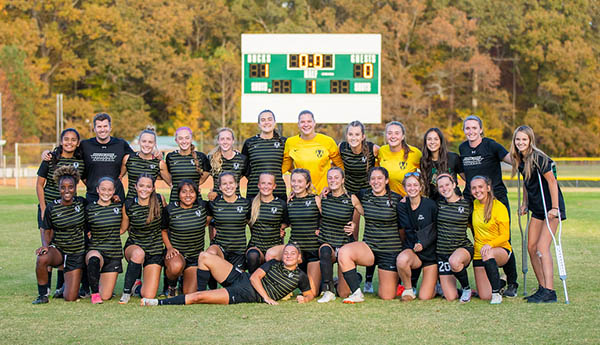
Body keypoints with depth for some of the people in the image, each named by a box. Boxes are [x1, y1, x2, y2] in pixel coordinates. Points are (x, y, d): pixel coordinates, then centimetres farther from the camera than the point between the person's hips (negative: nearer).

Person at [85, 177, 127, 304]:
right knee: (94, 259, -43)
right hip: (95, 249, -2)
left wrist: (110, 235, 8)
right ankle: (94, 292, -22)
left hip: (114, 253, 2)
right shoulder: (90, 209, -2)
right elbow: (86, 231, 13)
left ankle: (101, 283, 35)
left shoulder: (119, 206, 3)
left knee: (106, 297, -1)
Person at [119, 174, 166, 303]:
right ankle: (126, 291, -20)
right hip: (134, 246, -1)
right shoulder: (129, 205, -8)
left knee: (148, 296, -11)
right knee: (138, 253, -41)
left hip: (155, 251, 1)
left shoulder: (160, 200, -6)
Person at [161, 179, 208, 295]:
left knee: (190, 295, -4)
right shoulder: (170, 209, -8)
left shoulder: (202, 206, -4)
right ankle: (171, 285, -3)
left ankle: (185, 278, 33)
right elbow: (163, 230, 6)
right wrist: (169, 247, -7)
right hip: (176, 252, -2)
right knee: (176, 266, -39)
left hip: (196, 256, 2)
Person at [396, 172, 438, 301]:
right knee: (402, 260, -38)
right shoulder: (402, 206, 0)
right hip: (411, 250, 2)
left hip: (430, 252, -2)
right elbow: (403, 229, 4)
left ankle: (433, 283, 27)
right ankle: (408, 289, -9)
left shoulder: (431, 205, -6)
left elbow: (436, 231, 0)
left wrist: (423, 243, -9)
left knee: (425, 297, -11)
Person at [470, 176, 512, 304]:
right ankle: (500, 282, 26)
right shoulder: (474, 205, 5)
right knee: (484, 296, -9)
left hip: (500, 249, -4)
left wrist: (489, 245, -30)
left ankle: (496, 293, -25)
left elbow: (505, 236, -14)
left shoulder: (499, 207, -10)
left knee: (488, 254, -41)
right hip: (479, 254, 4)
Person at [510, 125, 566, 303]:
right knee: (531, 247, 4)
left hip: (551, 208, -8)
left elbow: (551, 180, -18)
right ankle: (542, 288, 11)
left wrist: (554, 208, -20)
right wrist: (525, 204, 18)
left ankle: (549, 291, -15)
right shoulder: (520, 159, 6)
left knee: (542, 247, -15)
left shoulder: (538, 158, -18)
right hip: (537, 209, 8)